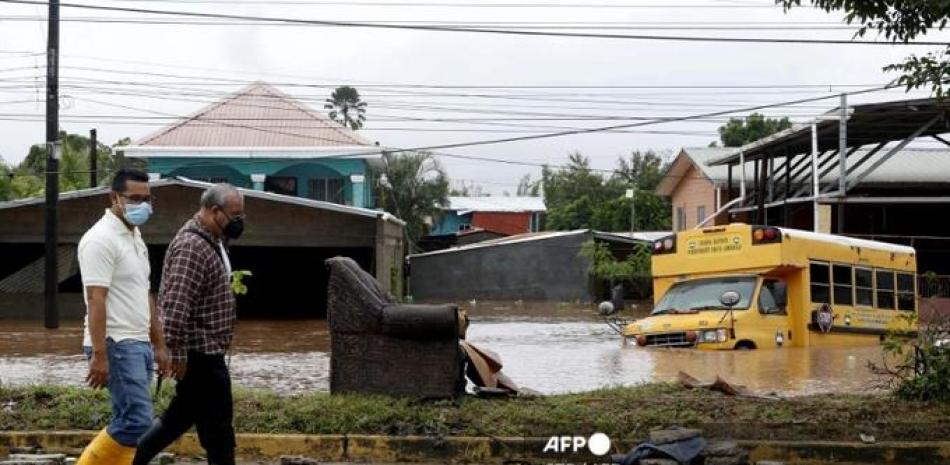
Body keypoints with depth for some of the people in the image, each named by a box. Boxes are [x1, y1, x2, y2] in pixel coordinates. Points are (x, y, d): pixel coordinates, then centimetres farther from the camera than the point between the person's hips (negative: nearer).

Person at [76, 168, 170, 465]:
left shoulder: (135, 238, 17)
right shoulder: (101, 239, -13)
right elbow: (95, 300, -19)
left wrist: (159, 345, 20)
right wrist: (99, 354, -23)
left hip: (138, 345, 10)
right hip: (116, 346, -10)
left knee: (128, 423, 8)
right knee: (137, 421, -14)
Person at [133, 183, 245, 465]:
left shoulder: (213, 241, 13)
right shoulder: (192, 246, -20)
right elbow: (177, 305, -26)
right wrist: (177, 353, -25)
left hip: (206, 350, 10)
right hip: (200, 351, -10)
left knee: (182, 415, 17)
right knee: (216, 422, -1)